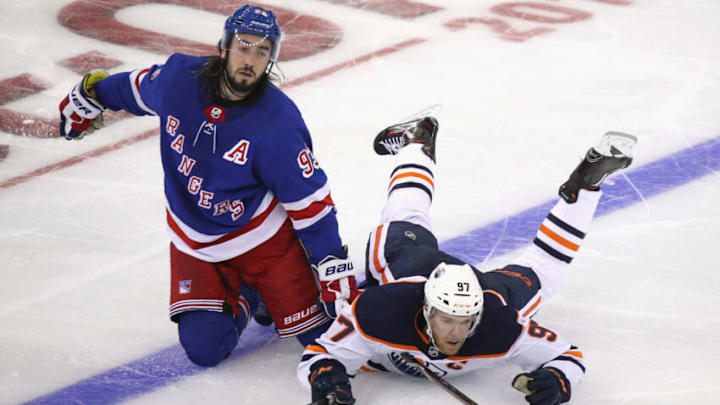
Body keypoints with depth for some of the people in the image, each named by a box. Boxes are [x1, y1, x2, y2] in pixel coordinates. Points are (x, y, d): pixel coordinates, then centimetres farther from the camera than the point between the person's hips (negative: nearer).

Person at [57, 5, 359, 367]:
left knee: (321, 332, -5)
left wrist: (336, 270, -20)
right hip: (195, 244, 2)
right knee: (204, 348, -8)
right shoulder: (178, 77, -15)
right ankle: (241, 298, 23)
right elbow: (136, 87, 9)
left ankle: (268, 289, 25)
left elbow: (311, 202, -19)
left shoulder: (279, 122, -24)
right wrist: (89, 96, 24)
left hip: (263, 237, -2)